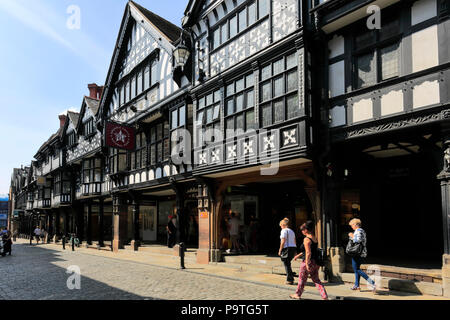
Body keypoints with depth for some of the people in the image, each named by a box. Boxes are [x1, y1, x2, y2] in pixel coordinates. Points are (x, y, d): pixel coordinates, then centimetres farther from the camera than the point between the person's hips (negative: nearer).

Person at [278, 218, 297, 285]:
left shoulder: (284, 230, -8)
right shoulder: (291, 231, 17)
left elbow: (283, 242, -15)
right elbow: (295, 242, 19)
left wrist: (280, 250, -10)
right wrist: (295, 251, 23)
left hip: (287, 248, -8)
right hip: (293, 248, 8)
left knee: (287, 264, 0)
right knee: (288, 264, 19)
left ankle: (289, 280, 2)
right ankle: (291, 278, 21)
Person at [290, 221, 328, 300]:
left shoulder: (306, 239, -17)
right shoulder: (315, 238, 9)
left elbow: (308, 253, -23)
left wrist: (307, 264, -22)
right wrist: (299, 255, 27)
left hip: (309, 262, -7)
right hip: (315, 262, 7)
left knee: (302, 279, 12)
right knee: (316, 280, 13)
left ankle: (297, 294, 29)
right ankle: (325, 296, 5)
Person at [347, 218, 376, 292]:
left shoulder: (358, 231, -14)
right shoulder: (362, 231, 17)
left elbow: (358, 240, -28)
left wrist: (352, 236, -13)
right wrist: (352, 236, 14)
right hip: (362, 253, 10)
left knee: (357, 269, -7)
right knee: (356, 269, 16)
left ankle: (371, 282, -13)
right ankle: (356, 285, 22)